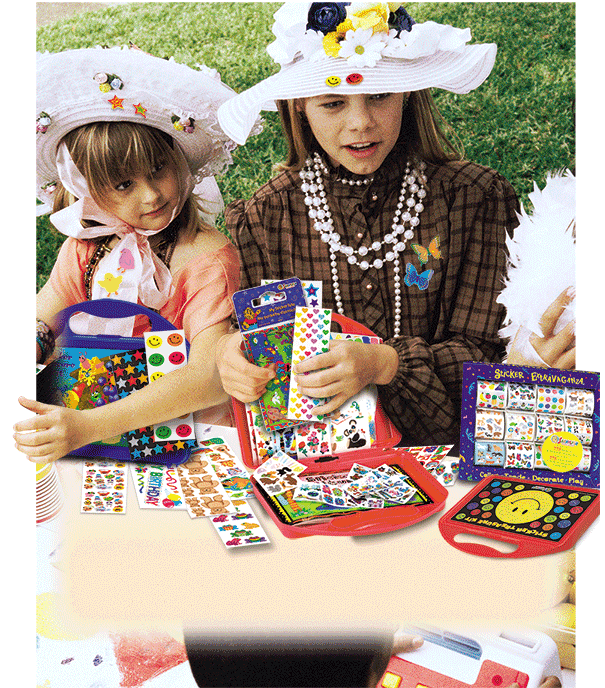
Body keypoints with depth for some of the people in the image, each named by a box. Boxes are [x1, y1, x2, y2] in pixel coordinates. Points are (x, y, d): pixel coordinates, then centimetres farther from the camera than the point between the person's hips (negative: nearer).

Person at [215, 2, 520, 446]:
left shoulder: (472, 197, -3)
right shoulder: (266, 217, 0)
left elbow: (480, 351, -6)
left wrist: (385, 364, -24)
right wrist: (229, 353, -20)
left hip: (437, 443, -1)